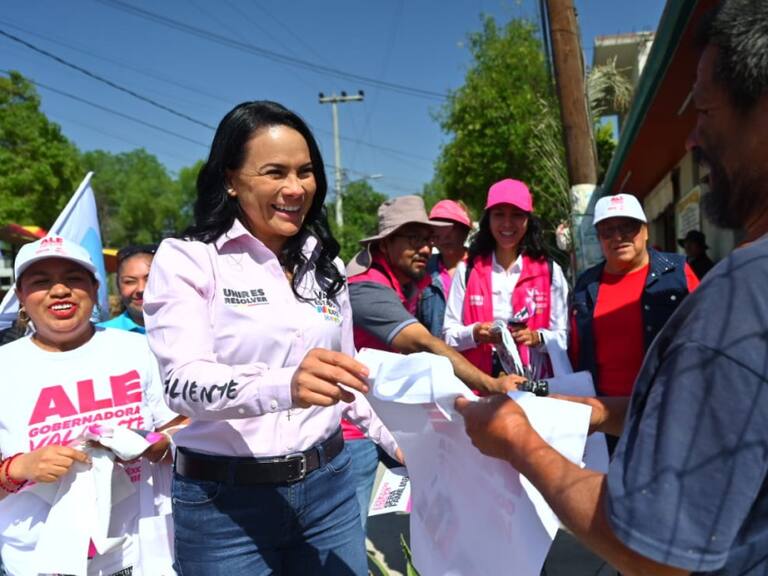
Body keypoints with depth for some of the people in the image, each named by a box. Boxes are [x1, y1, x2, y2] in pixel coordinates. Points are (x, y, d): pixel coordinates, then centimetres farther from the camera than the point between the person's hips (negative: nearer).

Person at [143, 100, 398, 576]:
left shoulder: (325, 263, 6)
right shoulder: (186, 259, -10)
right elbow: (183, 382, -23)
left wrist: (401, 441, 8)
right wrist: (285, 387, -40)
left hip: (328, 486, 4)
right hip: (225, 500, -4)